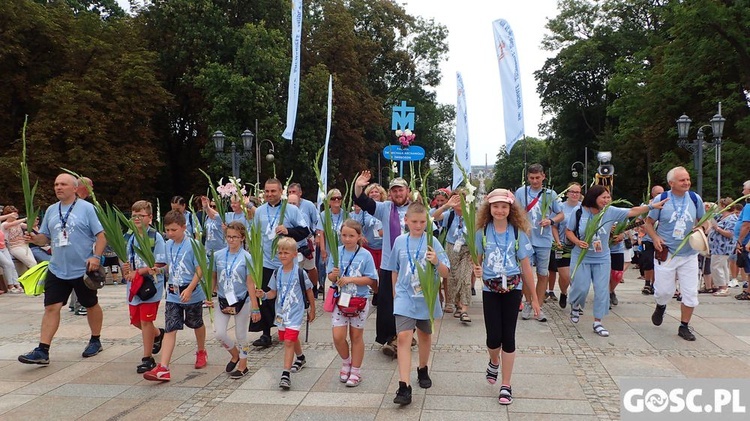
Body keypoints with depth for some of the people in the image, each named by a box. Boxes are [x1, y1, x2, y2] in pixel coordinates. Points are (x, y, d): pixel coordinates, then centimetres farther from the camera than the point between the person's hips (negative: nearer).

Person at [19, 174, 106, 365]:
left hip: (83, 270, -4)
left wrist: (96, 256, -21)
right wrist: (34, 238, -9)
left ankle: (95, 341, 30)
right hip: (57, 269, 4)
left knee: (91, 305, 12)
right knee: (51, 308, -3)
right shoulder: (51, 210, 8)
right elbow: (45, 237, 13)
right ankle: (42, 351, -2)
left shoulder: (86, 208, -6)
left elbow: (101, 235, -9)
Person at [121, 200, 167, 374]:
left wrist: (137, 272, -18)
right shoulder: (128, 237, 6)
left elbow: (159, 264, -16)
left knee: (145, 320, -4)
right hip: (133, 285, 6)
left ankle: (148, 358, 8)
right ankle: (158, 334, 45)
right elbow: (124, 261, 10)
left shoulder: (156, 237, -11)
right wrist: (125, 270, -12)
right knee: (136, 320, 15)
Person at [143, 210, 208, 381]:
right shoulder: (168, 245, 5)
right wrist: (159, 269, 2)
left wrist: (189, 289, -27)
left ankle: (201, 352, 43)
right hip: (173, 295, 5)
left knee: (197, 324, 17)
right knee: (170, 329, -4)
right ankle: (163, 369, -9)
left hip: (192, 294, -5)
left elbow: (200, 270, -19)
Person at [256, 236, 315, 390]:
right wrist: (264, 295, -15)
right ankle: (300, 358, 50)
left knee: (289, 341, -15)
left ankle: (286, 374, -13)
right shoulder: (277, 273, 0)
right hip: (281, 312, 5)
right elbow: (273, 292, 6)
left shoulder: (300, 273, -12)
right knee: (292, 339, 23)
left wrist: (312, 310, 7)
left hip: (295, 313, -5)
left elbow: (309, 291, -1)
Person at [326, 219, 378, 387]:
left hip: (359, 301, -2)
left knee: (356, 336, 9)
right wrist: (334, 275, -18)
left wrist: (350, 279, -21)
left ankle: (355, 371, 23)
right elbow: (330, 276, 5)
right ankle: (346, 362, 27)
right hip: (340, 300, 2)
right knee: (338, 337, -2)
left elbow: (371, 280, -11)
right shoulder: (337, 252, -1)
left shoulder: (365, 255, -9)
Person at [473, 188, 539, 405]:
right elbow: (477, 260, 8)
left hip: (512, 289, 0)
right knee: (494, 337, -2)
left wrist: (534, 297, 4)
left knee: (508, 336, 0)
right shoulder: (482, 232, -1)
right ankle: (494, 362, 35)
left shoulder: (518, 233, -2)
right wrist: (477, 270, -17)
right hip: (490, 290, 0)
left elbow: (526, 266, 2)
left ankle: (506, 385, 13)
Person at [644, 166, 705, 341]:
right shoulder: (661, 199, -6)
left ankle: (684, 326, 18)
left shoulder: (695, 199, 1)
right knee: (664, 291, 2)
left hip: (689, 254, 2)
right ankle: (660, 306, 38)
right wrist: (655, 238, -15)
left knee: (691, 293, 1)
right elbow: (648, 223, 2)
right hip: (666, 253, -2)